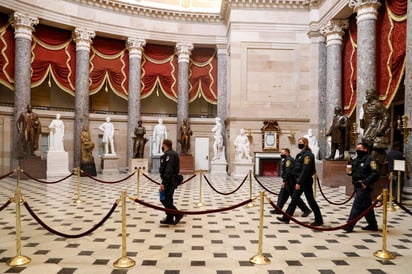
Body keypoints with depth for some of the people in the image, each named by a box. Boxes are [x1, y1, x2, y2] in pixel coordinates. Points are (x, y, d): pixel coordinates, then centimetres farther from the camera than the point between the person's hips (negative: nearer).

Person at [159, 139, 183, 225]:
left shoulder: (168, 155, -17)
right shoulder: (173, 154, 15)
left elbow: (168, 171, -25)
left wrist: (163, 183, -25)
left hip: (169, 181, -10)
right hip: (173, 180, 10)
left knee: (164, 199, -4)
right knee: (168, 199, 14)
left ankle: (177, 214, -3)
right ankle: (169, 219, 20)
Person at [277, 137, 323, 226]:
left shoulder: (307, 154, -16)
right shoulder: (301, 154, 13)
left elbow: (305, 170, -23)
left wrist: (299, 182, -24)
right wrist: (298, 181, 15)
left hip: (306, 181, -9)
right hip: (300, 181, 10)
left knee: (311, 200, 1)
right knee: (294, 199, 10)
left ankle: (319, 220, 15)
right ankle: (286, 218, 14)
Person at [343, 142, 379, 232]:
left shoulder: (370, 159, -11)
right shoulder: (356, 160, 14)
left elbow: (375, 173, -19)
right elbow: (354, 172, 24)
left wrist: (365, 182, -25)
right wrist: (349, 172, 1)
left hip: (364, 187, -8)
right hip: (357, 186, 8)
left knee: (357, 206, -7)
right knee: (367, 206, 17)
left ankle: (349, 226, -5)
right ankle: (373, 225, 29)